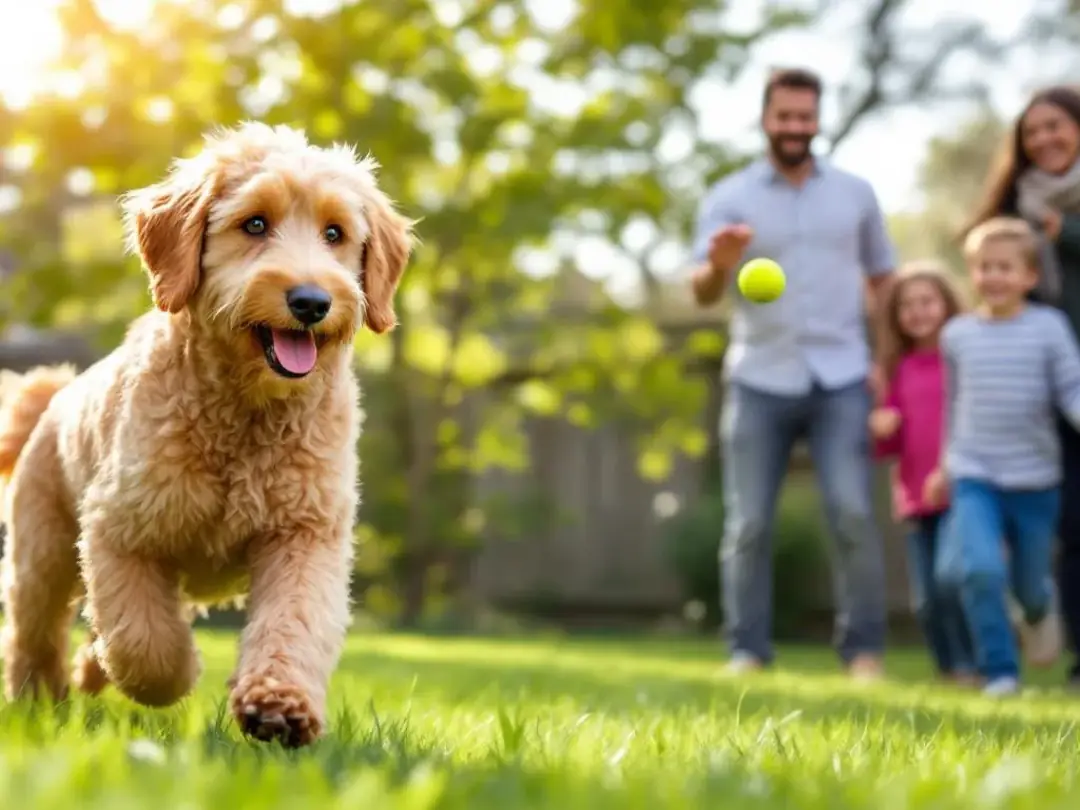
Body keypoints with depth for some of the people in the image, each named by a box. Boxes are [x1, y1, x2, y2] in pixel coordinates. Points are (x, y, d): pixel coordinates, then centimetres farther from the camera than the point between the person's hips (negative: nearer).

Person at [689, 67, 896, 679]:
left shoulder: (856, 193, 10)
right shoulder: (730, 198, 3)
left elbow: (883, 278, 18)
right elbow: (704, 293, -8)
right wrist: (720, 264, -32)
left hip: (840, 381, 0)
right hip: (759, 381, 0)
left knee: (854, 513, -10)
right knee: (749, 523, -1)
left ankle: (864, 650, 0)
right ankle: (748, 651, 9)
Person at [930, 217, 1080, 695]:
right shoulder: (957, 334, 3)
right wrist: (947, 464, 20)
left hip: (1036, 479, 0)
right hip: (974, 476, 1)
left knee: (1029, 582, 12)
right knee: (981, 570, -20)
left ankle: (1039, 610, 52)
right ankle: (999, 671, -2)